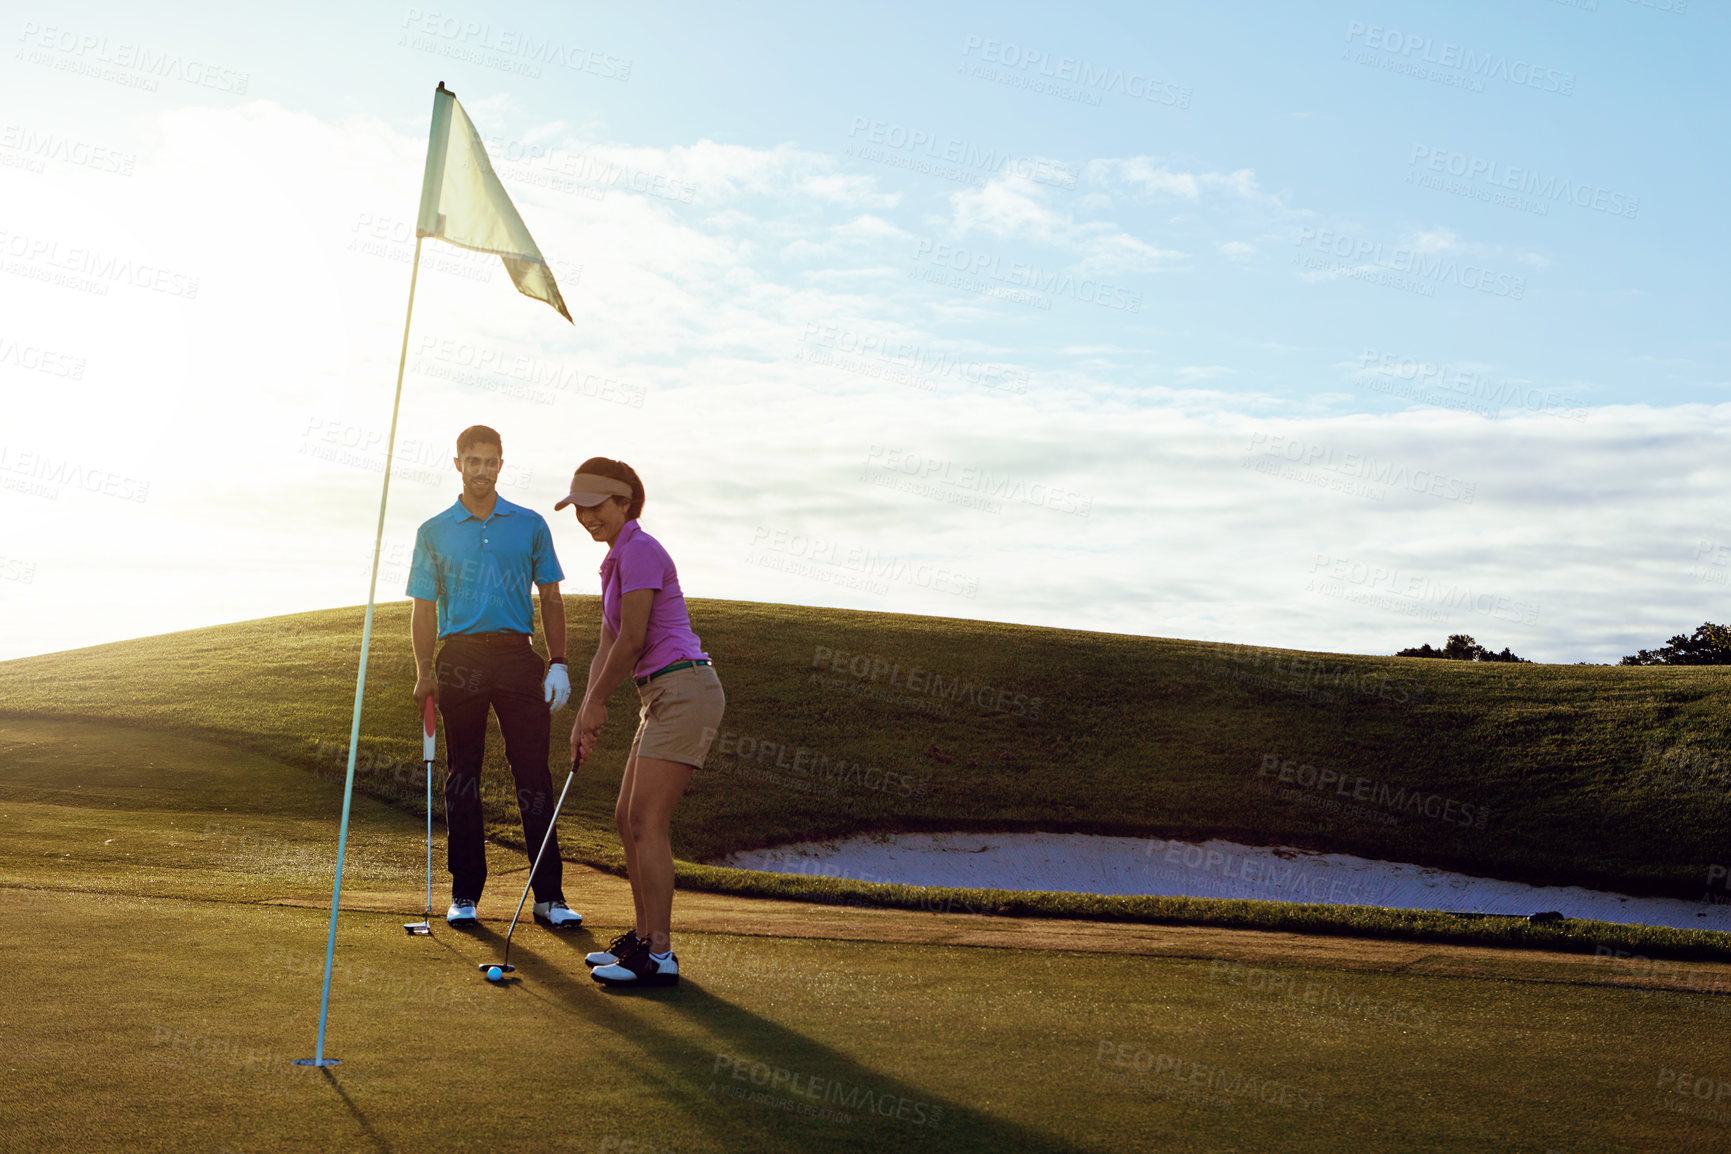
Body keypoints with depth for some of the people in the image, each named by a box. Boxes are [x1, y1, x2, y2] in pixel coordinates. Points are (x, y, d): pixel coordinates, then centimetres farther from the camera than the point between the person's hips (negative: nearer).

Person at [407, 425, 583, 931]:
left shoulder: (530, 524, 11)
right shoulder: (435, 531, 11)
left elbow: (550, 598, 10)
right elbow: (424, 605, 9)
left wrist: (558, 664, 1)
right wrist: (423, 670, -2)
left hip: (517, 656, 0)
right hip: (460, 657, 1)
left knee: (533, 774, -4)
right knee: (463, 775, 4)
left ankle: (549, 895, -1)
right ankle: (464, 893, 13)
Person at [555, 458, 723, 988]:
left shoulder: (640, 550, -11)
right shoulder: (617, 560, 19)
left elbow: (633, 639, -14)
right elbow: (608, 646, 20)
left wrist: (597, 701, -2)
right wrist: (585, 715, 13)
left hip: (684, 691, -10)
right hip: (663, 697, 10)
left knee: (647, 823, -11)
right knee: (628, 819, 12)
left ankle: (660, 956, -6)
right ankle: (644, 938, 20)